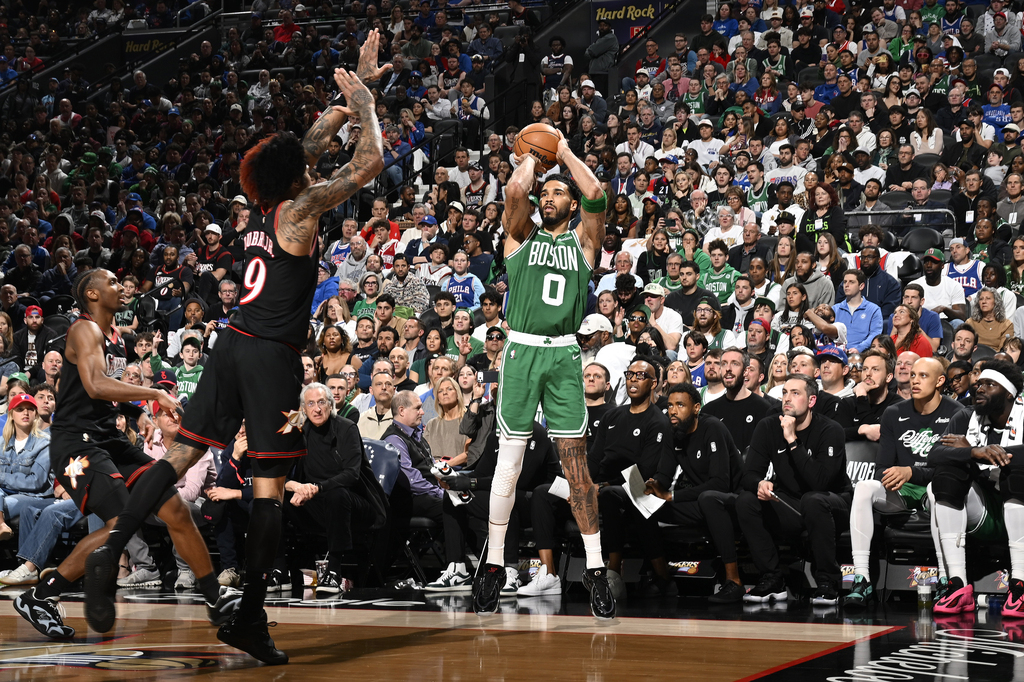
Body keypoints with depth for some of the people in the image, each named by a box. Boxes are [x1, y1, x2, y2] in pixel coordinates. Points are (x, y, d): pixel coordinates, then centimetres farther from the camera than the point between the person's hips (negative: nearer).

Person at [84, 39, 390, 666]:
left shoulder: (265, 202, 12)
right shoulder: (300, 209, -8)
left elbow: (313, 142, 28)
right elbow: (370, 162, -7)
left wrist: (357, 86, 29)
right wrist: (365, 102, 7)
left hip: (234, 344, 7)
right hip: (273, 356, -7)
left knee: (182, 454, 7)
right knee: (269, 484, -2)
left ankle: (110, 551, -8)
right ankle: (251, 619, -2)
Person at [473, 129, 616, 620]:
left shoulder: (582, 240, 12)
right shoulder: (522, 234, 12)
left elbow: (596, 195, -5)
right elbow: (515, 189, -7)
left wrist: (565, 152, 6)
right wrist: (532, 155, 9)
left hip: (564, 355, 0)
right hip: (521, 351, 0)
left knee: (576, 461, -2)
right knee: (509, 462, 1)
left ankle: (596, 568, 2)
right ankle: (494, 566, 9)